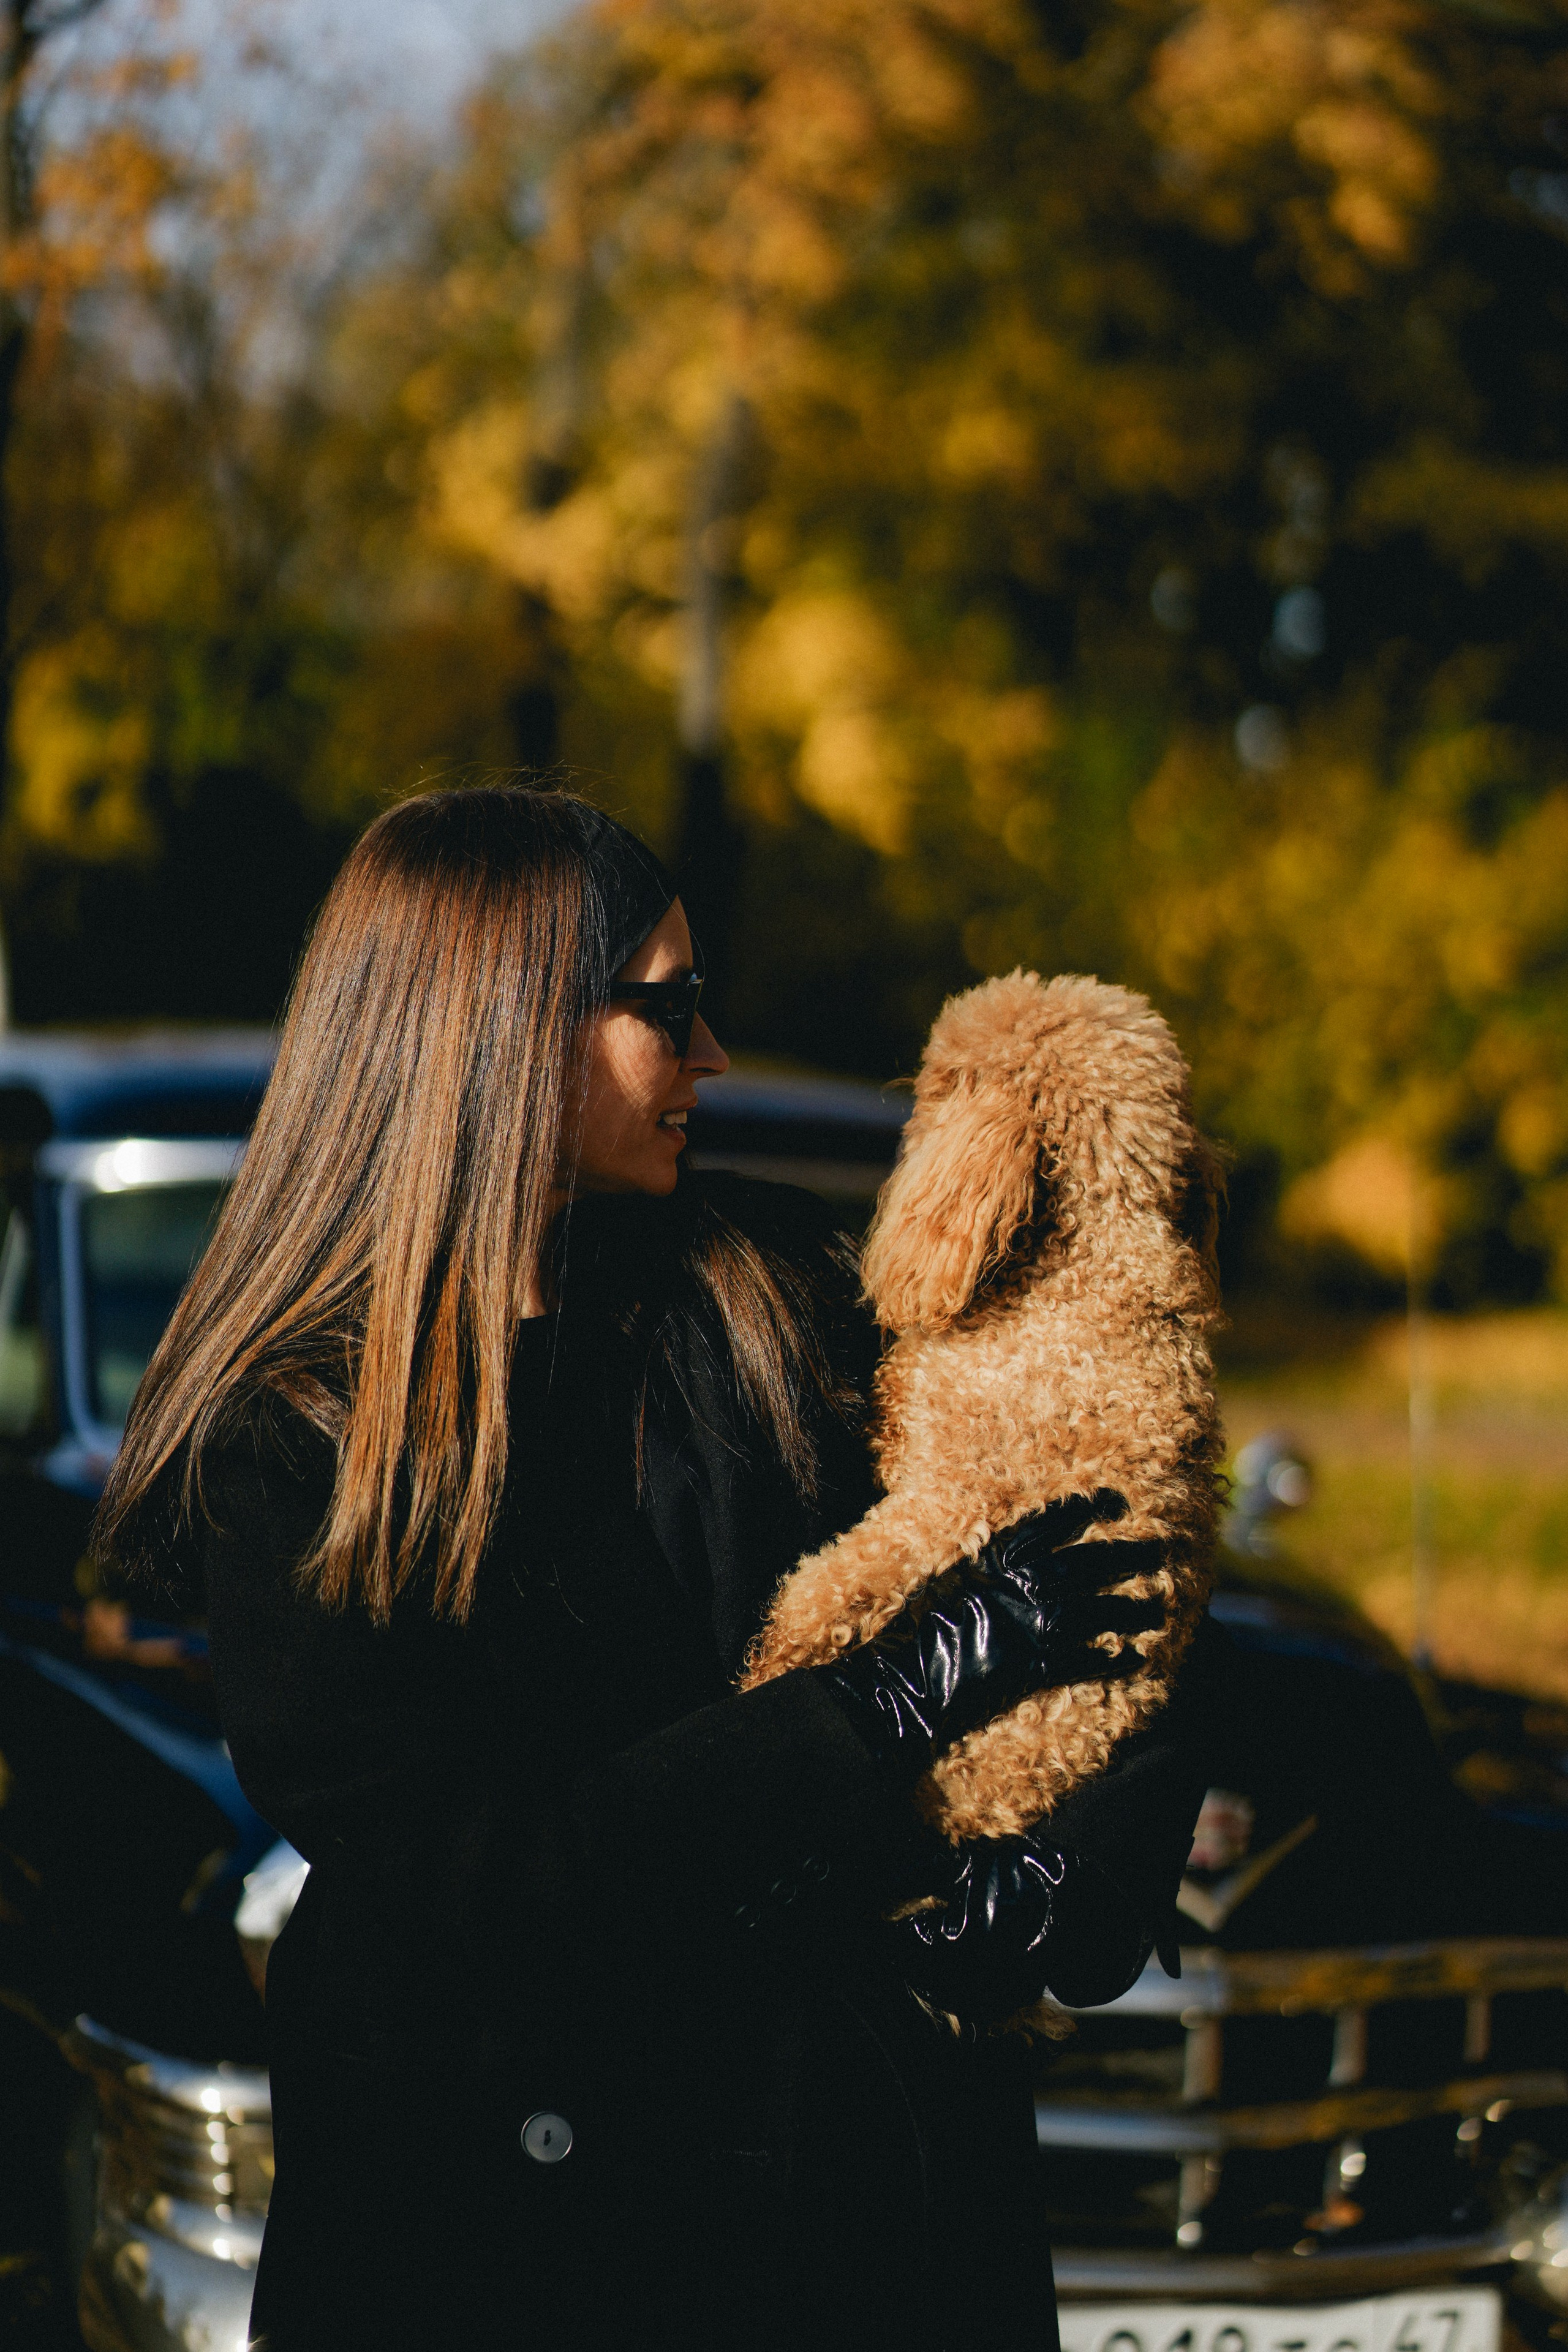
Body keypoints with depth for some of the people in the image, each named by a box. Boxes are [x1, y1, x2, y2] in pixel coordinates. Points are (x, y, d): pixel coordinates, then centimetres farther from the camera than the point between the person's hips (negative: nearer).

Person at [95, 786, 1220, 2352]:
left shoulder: (766, 1297, -1)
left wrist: (1037, 1908, -21)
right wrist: (902, 1698, -21)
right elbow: (472, 1872, -20)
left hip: (856, 2155, 3)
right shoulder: (280, 1453, -11)